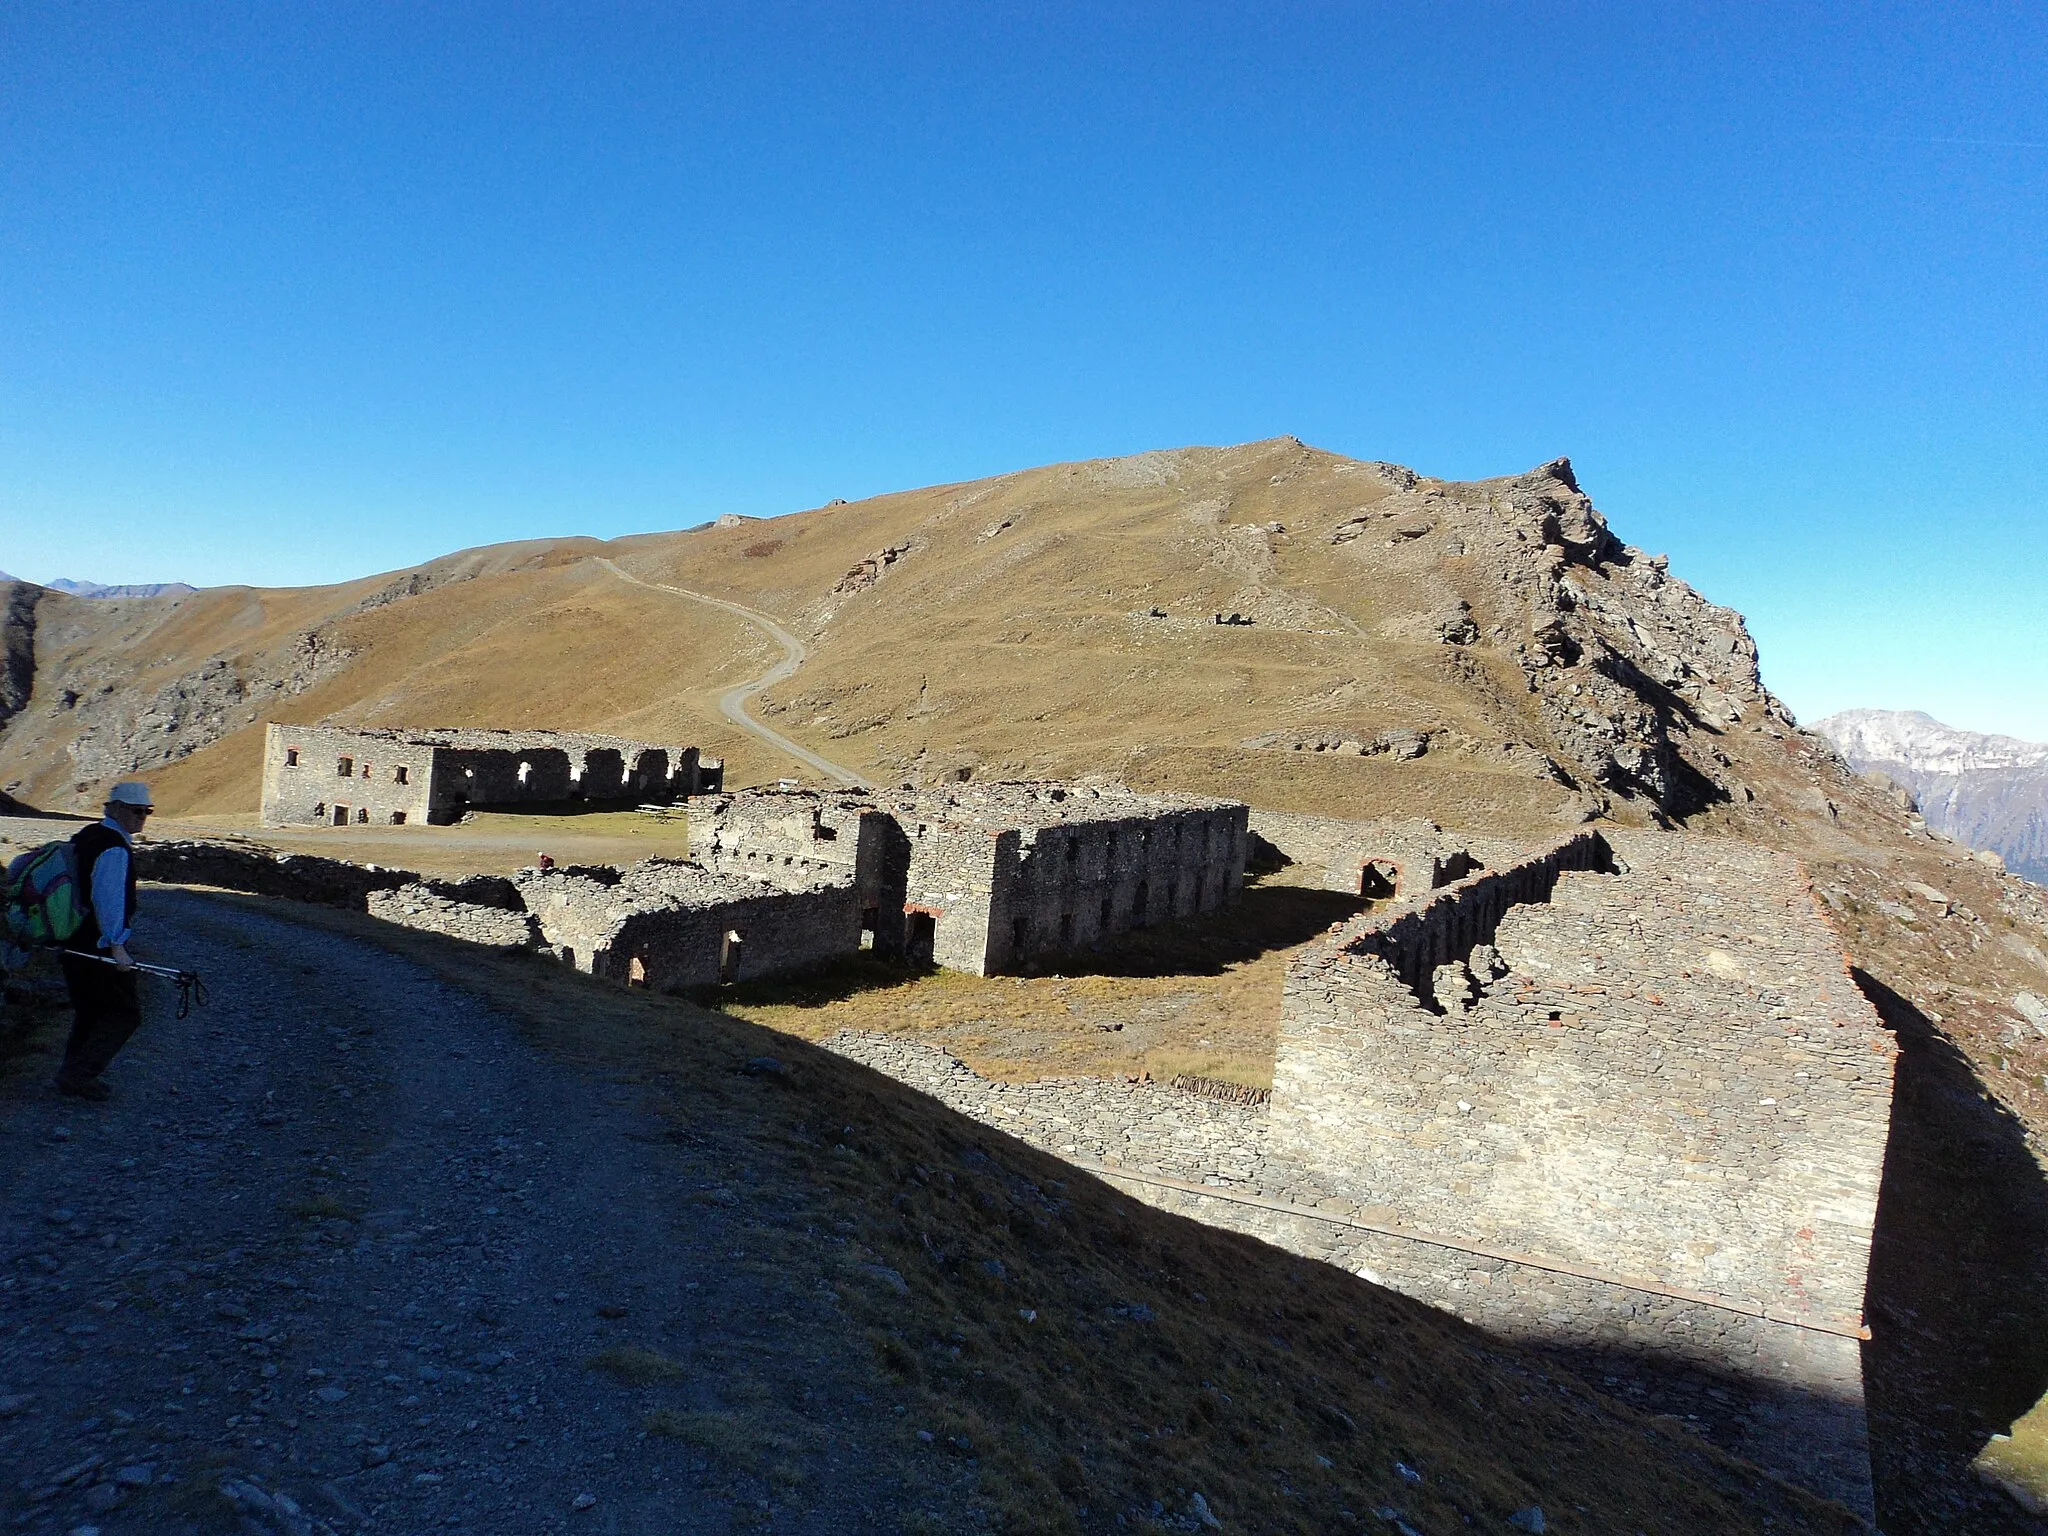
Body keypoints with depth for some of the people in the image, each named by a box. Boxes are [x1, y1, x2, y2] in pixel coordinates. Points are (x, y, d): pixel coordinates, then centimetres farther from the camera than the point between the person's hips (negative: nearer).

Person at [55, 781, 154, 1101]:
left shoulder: (86, 836, 13)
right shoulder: (115, 849, -18)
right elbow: (108, 899, -26)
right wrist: (117, 947, -29)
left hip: (73, 941, 10)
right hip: (98, 947, -10)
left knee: (89, 1011, 20)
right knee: (124, 1013, -1)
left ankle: (74, 1076, 27)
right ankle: (77, 1074, -2)